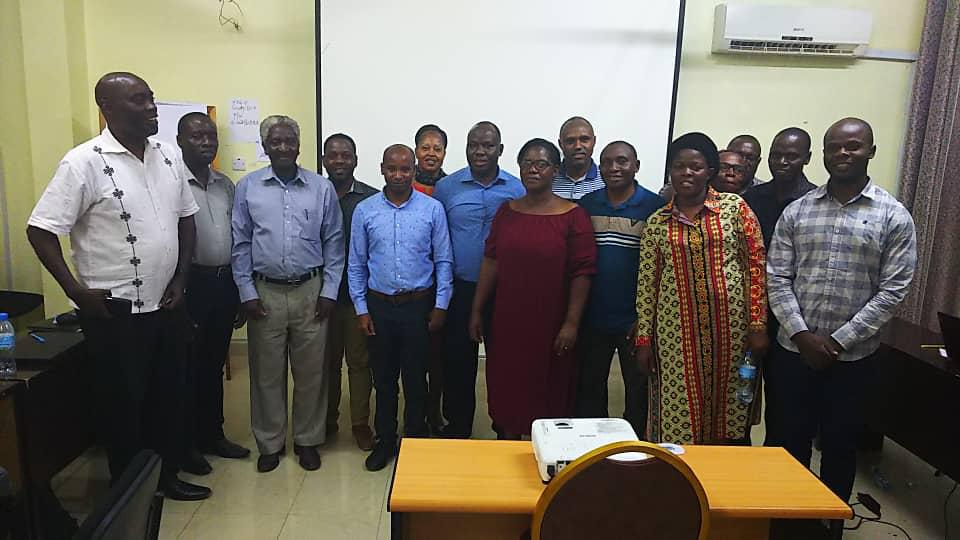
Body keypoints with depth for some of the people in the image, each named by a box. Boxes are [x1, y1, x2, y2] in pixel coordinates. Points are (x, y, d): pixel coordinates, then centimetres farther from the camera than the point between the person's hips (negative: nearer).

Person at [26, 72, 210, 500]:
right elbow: (40, 230, -11)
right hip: (115, 313, -6)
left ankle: (166, 475, 35)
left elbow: (186, 217, 13)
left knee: (169, 397, 17)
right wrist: (76, 291, -13)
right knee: (121, 405, 9)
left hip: (167, 306, 6)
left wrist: (181, 278, 7)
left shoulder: (168, 155, 4)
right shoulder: (85, 162, -14)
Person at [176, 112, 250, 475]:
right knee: (188, 367, 5)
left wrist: (239, 293, 12)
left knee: (214, 364, 16)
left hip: (224, 282, 6)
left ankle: (212, 434, 30)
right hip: (192, 283, -6)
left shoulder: (226, 185, 11)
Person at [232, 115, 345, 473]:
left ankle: (307, 440, 26)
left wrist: (329, 291, -2)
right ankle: (270, 443, 26)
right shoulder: (247, 187, 3)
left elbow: (333, 242, 3)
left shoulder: (322, 188, 2)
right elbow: (240, 244, 4)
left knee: (311, 372, 8)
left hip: (311, 292, 0)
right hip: (265, 292, 0)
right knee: (267, 373, 10)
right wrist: (247, 293, -2)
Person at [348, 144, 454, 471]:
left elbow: (444, 261, 0)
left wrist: (440, 306, -4)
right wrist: (361, 309, 1)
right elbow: (356, 264, 4)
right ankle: (385, 440, 29)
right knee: (383, 378, 13)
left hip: (419, 305, -1)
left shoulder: (432, 209, -4)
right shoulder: (364, 211, 0)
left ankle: (416, 441, 27)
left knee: (415, 378, 9)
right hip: (379, 305, 1)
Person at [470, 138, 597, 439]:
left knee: (548, 394, 8)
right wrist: (477, 310, 6)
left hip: (551, 323, -3)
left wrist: (572, 323, -13)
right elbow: (491, 262, 6)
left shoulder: (573, 216, -7)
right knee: (506, 387, 13)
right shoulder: (507, 212, 6)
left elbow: (582, 273, -9)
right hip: (507, 321, 4)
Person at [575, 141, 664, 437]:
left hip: (635, 320, -2)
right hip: (592, 318, 3)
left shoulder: (654, 206, -6)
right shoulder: (586, 205, 3)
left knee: (637, 390, 12)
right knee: (589, 388, 14)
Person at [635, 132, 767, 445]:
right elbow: (647, 283, 5)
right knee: (678, 414, 3)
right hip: (676, 328, 1)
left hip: (731, 324, 0)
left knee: (726, 407, 8)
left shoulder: (735, 207, 2)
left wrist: (757, 325, -4)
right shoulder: (656, 222, 5)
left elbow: (755, 265, 0)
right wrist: (644, 339, 3)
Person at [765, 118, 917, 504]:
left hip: (852, 357, -1)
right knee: (789, 441, 12)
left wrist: (839, 341, -13)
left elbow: (892, 291, -7)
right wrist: (801, 334, -11)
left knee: (840, 445, 13)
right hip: (793, 350, 2)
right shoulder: (796, 211, 2)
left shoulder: (894, 217, -3)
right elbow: (777, 278, -1)